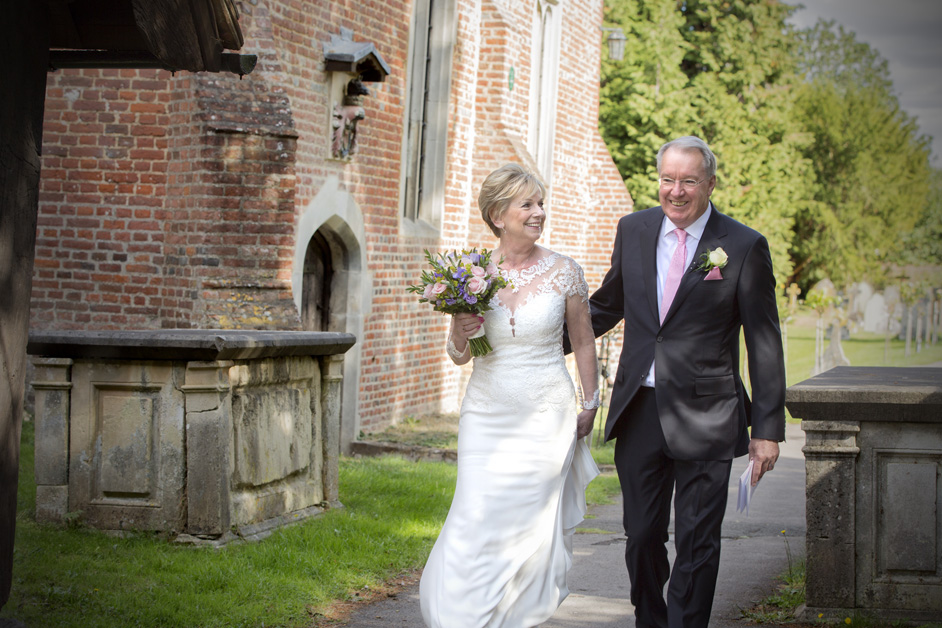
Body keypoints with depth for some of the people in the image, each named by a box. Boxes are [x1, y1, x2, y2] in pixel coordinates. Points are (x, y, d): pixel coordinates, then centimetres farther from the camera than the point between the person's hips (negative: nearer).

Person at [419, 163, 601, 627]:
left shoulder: (563, 271, -3)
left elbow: (583, 342, 8)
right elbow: (459, 357, 8)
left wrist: (589, 405, 11)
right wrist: (459, 334, -13)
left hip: (545, 415, -1)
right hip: (487, 415, 1)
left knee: (531, 525, 3)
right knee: (478, 523, -3)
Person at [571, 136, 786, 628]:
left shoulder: (744, 247, -6)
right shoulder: (633, 230, 5)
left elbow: (764, 344, -4)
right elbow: (607, 306, 20)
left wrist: (768, 429, -7)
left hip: (704, 418, -4)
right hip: (639, 411, 4)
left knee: (696, 544, 1)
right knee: (642, 536, 12)